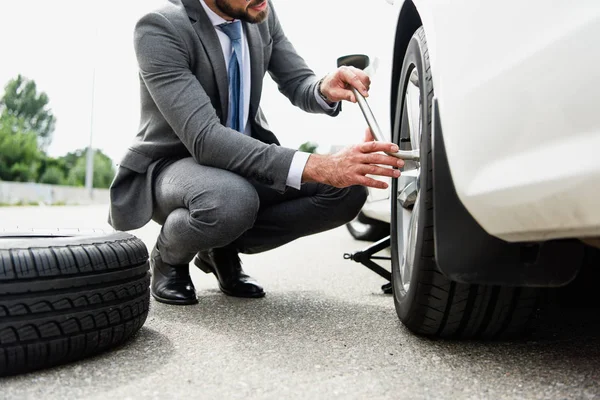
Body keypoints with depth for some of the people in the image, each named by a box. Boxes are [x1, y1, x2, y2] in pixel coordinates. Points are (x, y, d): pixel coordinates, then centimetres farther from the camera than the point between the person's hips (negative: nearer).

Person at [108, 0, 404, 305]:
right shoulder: (160, 29, -23)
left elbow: (298, 83, 4)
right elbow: (204, 138, -34)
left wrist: (325, 90, -23)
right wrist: (313, 167, -44)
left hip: (241, 158, 6)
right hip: (170, 166, -5)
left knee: (348, 190, -16)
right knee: (231, 201, -40)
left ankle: (223, 249, 2)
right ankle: (169, 257, -3)